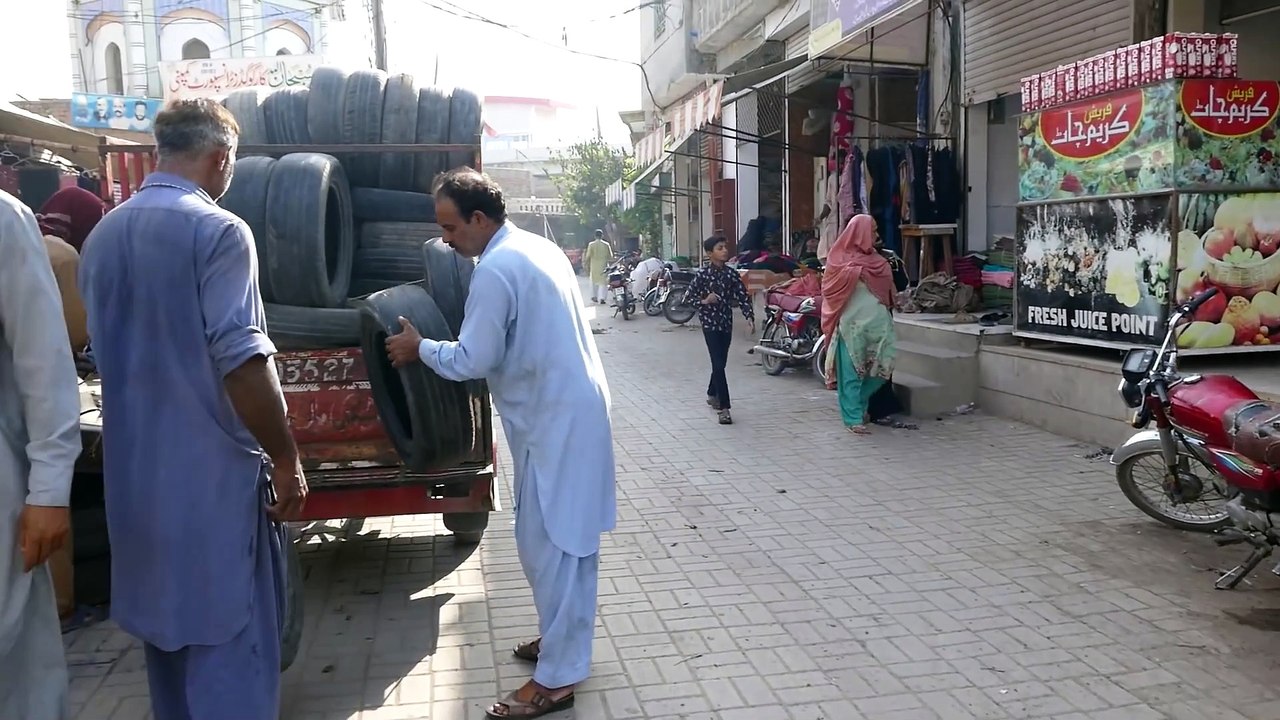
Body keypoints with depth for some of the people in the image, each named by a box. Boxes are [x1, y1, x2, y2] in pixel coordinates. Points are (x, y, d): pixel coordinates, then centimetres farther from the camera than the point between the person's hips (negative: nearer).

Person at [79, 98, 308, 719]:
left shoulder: (101, 236, 10)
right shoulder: (217, 231, -14)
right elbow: (241, 360, -21)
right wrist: (286, 459, -13)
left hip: (134, 471, 8)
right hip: (213, 471, -8)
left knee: (162, 620, 20)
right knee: (229, 638, 0)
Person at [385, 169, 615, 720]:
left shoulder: (495, 271, -18)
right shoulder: (539, 249, 12)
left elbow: (472, 361, -17)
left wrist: (419, 349, 0)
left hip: (555, 419, -10)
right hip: (572, 408, 10)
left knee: (549, 545, -3)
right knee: (565, 539, 18)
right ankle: (562, 640, 32)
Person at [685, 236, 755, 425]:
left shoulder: (732, 274, 2)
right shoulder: (703, 274, -8)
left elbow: (743, 297, 0)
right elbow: (688, 297, -5)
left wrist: (750, 317, -13)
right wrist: (704, 300, -21)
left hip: (726, 323, 5)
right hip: (710, 323, -5)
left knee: (721, 363, 17)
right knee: (718, 365, -10)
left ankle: (712, 395, 41)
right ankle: (723, 407, -9)